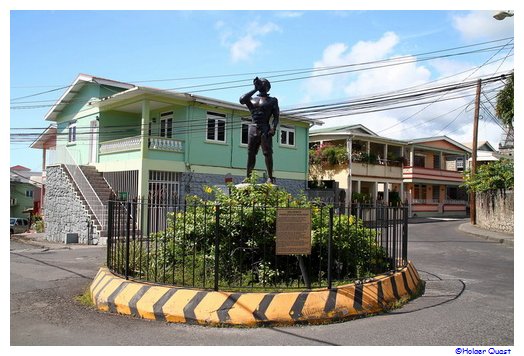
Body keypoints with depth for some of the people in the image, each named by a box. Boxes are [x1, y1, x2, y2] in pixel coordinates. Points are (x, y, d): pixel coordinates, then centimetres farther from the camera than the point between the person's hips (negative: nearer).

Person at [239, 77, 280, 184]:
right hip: (253, 129, 3)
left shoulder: (272, 100, 11)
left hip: (265, 129, -3)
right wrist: (255, 89, -2)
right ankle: (248, 177, 6)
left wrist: (273, 128, -16)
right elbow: (242, 100, -4)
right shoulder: (252, 99, 18)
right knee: (251, 154, 3)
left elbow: (276, 116, 1)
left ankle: (270, 177, -8)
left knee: (267, 153, -9)